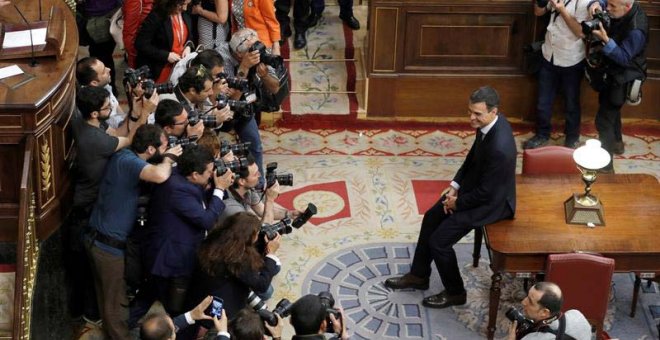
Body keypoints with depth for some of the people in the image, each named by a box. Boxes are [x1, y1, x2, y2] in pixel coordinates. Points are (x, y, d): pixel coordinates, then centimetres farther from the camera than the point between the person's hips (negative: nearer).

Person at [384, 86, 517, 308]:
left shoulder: (500, 148, -37)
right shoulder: (486, 123, -10)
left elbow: (486, 193, -28)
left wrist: (458, 203, -13)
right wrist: (455, 184, 3)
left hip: (492, 202, -9)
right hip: (475, 186, 9)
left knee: (439, 241, -7)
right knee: (431, 218, 17)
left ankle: (455, 292, 16)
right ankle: (418, 275, 34)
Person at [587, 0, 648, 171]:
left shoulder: (636, 30, -36)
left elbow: (624, 58, -29)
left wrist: (606, 40, -41)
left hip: (621, 78, -9)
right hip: (612, 72, 9)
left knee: (604, 120, -3)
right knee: (611, 109, 29)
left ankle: (605, 162, 8)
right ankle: (616, 143, 52)